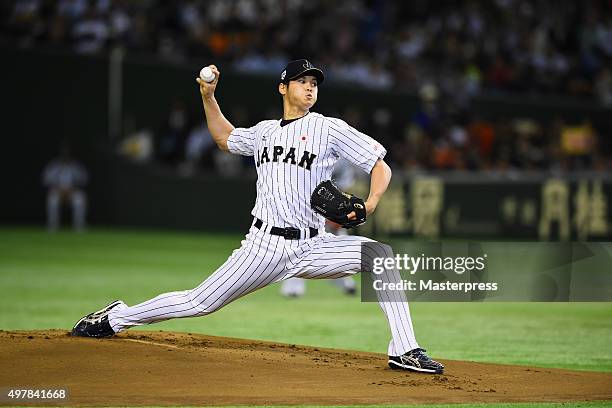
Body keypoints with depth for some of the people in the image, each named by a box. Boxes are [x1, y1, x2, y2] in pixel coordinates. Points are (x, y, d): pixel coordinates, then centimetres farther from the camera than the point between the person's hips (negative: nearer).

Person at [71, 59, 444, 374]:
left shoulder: (329, 128, 3)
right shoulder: (265, 131, 16)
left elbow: (381, 166, -1)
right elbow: (225, 137, 36)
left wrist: (371, 203, -20)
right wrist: (208, 96, 24)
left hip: (312, 247, -2)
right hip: (264, 246, 2)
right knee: (200, 303, -2)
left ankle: (405, 351, -23)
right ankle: (116, 318, 17)